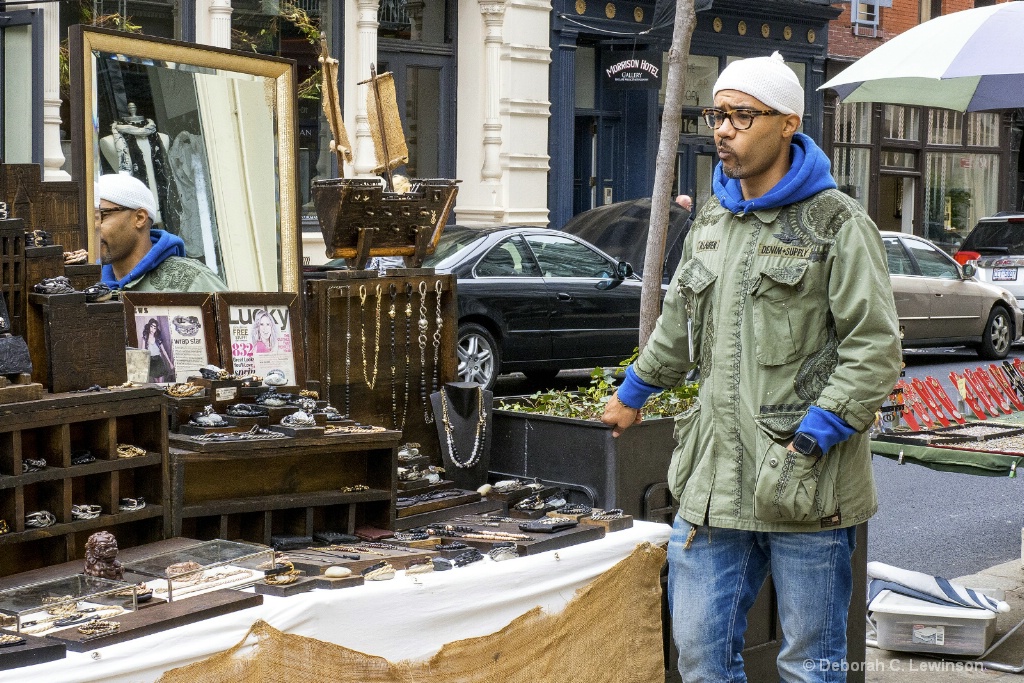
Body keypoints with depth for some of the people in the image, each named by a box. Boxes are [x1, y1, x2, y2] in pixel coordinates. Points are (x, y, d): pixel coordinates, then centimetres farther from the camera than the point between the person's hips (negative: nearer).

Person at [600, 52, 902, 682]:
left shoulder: (837, 223, -6)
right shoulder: (712, 222, 15)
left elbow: (875, 351, -12)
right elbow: (679, 324, 30)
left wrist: (809, 442, -18)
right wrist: (633, 394, 39)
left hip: (807, 487, -6)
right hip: (715, 479, 6)